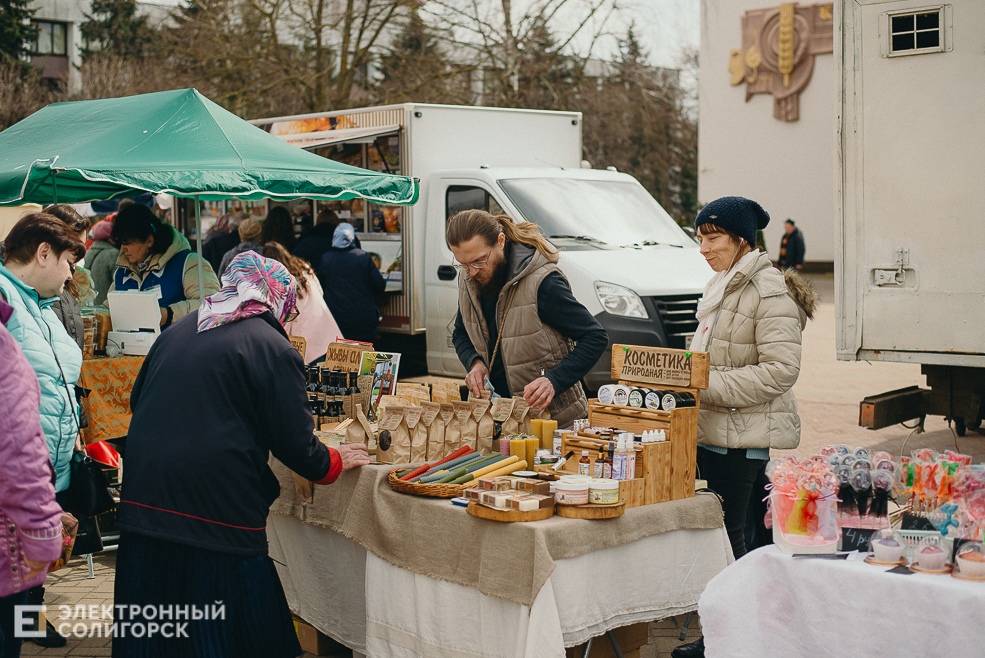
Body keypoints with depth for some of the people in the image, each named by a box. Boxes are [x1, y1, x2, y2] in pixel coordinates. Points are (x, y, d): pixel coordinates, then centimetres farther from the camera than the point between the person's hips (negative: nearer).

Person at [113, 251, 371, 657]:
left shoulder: (177, 331, 11)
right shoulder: (274, 349, -7)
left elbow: (137, 400, 22)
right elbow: (295, 445, -6)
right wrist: (336, 462, 14)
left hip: (145, 497, 6)